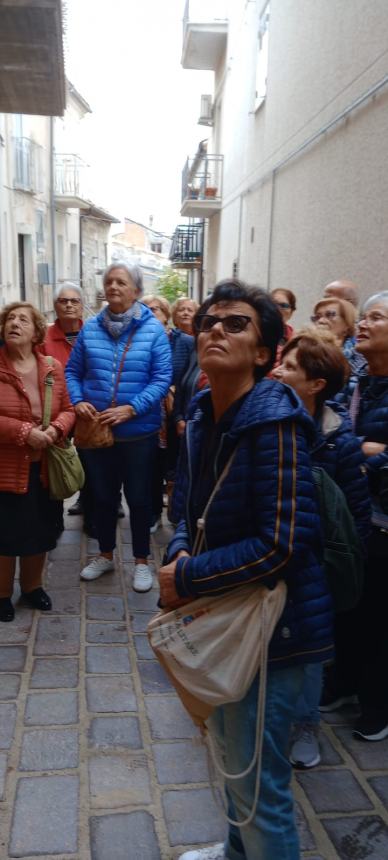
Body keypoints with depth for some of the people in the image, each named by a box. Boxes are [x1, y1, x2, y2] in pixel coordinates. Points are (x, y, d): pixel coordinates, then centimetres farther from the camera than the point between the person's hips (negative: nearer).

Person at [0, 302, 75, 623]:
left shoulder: (53, 368, 1)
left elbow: (68, 410, 4)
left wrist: (56, 429, -16)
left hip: (44, 468, 4)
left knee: (41, 532, 17)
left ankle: (32, 586, 39)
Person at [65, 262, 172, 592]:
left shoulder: (153, 329, -8)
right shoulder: (90, 328, 2)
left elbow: (161, 378, -12)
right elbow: (73, 372, 6)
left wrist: (131, 409, -21)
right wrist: (77, 401, -13)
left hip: (139, 430, -3)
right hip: (95, 429, 3)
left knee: (138, 497, 10)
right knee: (102, 495, 17)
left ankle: (142, 561, 28)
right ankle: (106, 555, 37)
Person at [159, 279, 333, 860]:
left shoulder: (274, 422, -24)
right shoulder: (202, 417, 1)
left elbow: (282, 544, -27)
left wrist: (188, 578, -20)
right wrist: (178, 555, -10)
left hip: (270, 623, -8)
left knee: (258, 782, 6)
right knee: (231, 746, 28)